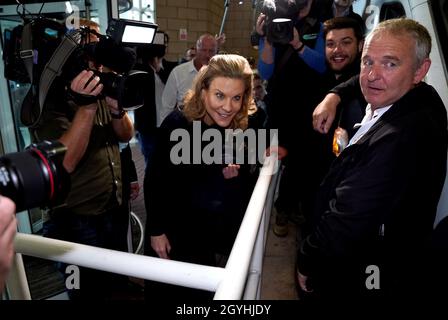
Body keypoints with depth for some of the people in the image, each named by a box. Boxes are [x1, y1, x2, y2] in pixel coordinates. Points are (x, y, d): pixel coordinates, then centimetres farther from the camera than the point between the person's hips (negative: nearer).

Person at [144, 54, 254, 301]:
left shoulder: (241, 131, -10)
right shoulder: (177, 124, -24)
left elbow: (245, 187, 5)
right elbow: (153, 181, -17)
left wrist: (235, 178, -17)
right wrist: (156, 230, -14)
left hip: (210, 233, 4)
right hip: (171, 230, -3)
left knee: (201, 291, 23)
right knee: (164, 291, 19)